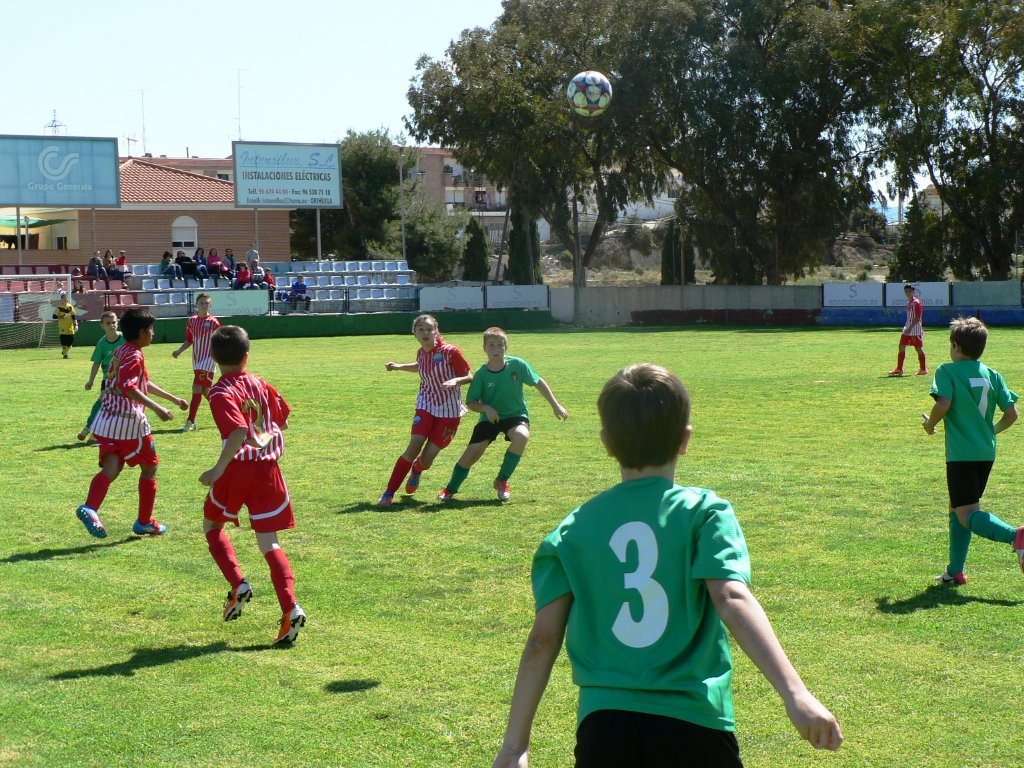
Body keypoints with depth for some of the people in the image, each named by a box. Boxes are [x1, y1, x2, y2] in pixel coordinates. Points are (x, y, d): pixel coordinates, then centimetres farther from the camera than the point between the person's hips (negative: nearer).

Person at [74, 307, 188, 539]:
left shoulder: (121, 351, 19)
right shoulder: (134, 356, -11)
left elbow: (145, 383, 30)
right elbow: (129, 388, -25)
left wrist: (174, 399, 36)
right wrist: (157, 408, -29)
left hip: (107, 421, 8)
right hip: (130, 420, -7)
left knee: (111, 468, -6)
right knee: (149, 468, 11)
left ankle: (90, 508, -31)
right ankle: (145, 522, 18)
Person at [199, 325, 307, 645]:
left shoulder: (221, 393, -12)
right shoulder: (260, 384, 7)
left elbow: (238, 432, -26)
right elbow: (283, 420, 15)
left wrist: (218, 469, -21)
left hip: (237, 469, -4)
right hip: (268, 469, 5)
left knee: (212, 527, 22)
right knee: (269, 544, 6)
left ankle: (238, 583, 2)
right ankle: (290, 608, -13)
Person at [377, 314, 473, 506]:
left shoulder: (450, 351, -15)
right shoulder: (421, 353, 1)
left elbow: (469, 377, -10)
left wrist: (455, 380, -29)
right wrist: (400, 366, 14)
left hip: (449, 411, -3)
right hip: (426, 406, 3)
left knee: (427, 458, -3)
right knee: (414, 446, -16)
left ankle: (416, 470, 38)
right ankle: (389, 493, -8)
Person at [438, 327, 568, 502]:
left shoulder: (517, 365, -14)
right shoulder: (481, 374, -13)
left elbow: (539, 383, -1)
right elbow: (471, 403, -6)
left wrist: (556, 406, 2)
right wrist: (485, 408, -27)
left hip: (516, 415, 0)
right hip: (490, 417, 0)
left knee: (521, 436, -33)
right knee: (472, 452, -12)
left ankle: (502, 481, -12)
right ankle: (450, 489, 14)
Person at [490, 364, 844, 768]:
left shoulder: (573, 529, 6)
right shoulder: (704, 512, -1)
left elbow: (542, 639, 4)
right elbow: (732, 599, -16)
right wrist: (795, 693, -23)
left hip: (602, 727, 2)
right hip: (693, 725, -2)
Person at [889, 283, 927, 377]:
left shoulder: (916, 302, -12)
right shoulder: (908, 302, 14)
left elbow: (918, 317, -18)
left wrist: (910, 328, -23)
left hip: (915, 328, -9)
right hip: (907, 327, 9)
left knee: (919, 348, -2)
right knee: (901, 347, 4)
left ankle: (923, 369, 6)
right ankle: (899, 369, 7)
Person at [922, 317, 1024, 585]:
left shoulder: (947, 371, -7)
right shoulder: (993, 375, 8)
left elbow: (943, 404, -22)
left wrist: (930, 424, -2)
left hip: (961, 455, -7)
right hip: (987, 453, 7)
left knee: (968, 515, -6)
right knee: (957, 509, 19)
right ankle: (955, 572, 21)